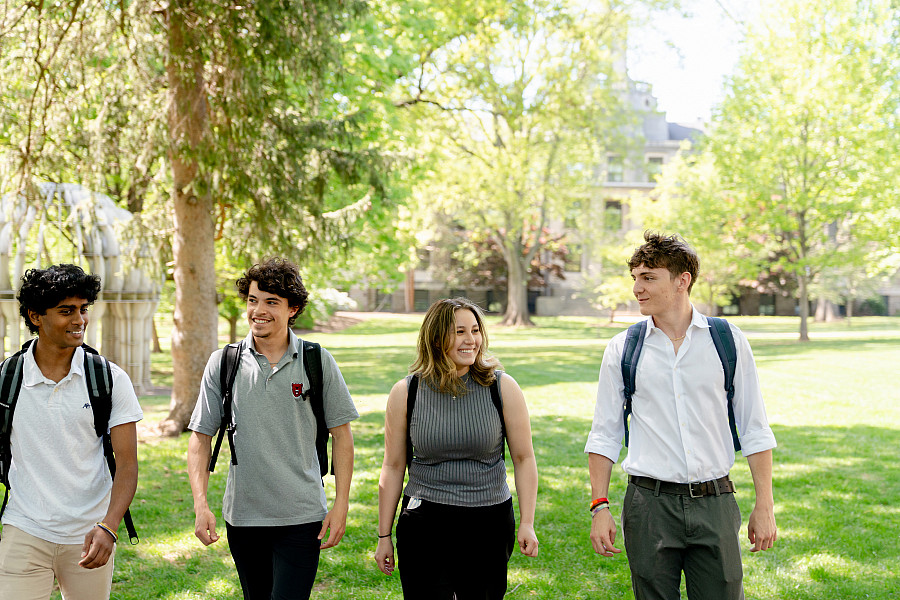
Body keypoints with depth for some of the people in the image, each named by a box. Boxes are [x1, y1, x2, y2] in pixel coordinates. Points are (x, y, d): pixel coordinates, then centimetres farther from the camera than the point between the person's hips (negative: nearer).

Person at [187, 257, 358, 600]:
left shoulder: (318, 362, -2)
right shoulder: (222, 364, 1)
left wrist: (341, 504, -2)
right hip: (242, 517, 2)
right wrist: (200, 504, -7)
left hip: (301, 519, -2)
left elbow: (341, 434, 4)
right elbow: (201, 436, 4)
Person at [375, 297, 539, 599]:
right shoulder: (405, 392, -1)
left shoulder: (502, 388, -2)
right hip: (424, 525, 0)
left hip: (489, 526, 0)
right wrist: (384, 535, 6)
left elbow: (524, 459, 3)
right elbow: (393, 467, 5)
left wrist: (527, 523, -4)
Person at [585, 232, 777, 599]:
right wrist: (599, 506, 0)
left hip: (714, 501, 0)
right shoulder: (622, 349, 3)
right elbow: (604, 435, 7)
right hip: (649, 503, 0)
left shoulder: (729, 341, 2)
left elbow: (755, 430, 6)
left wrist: (765, 504, 2)